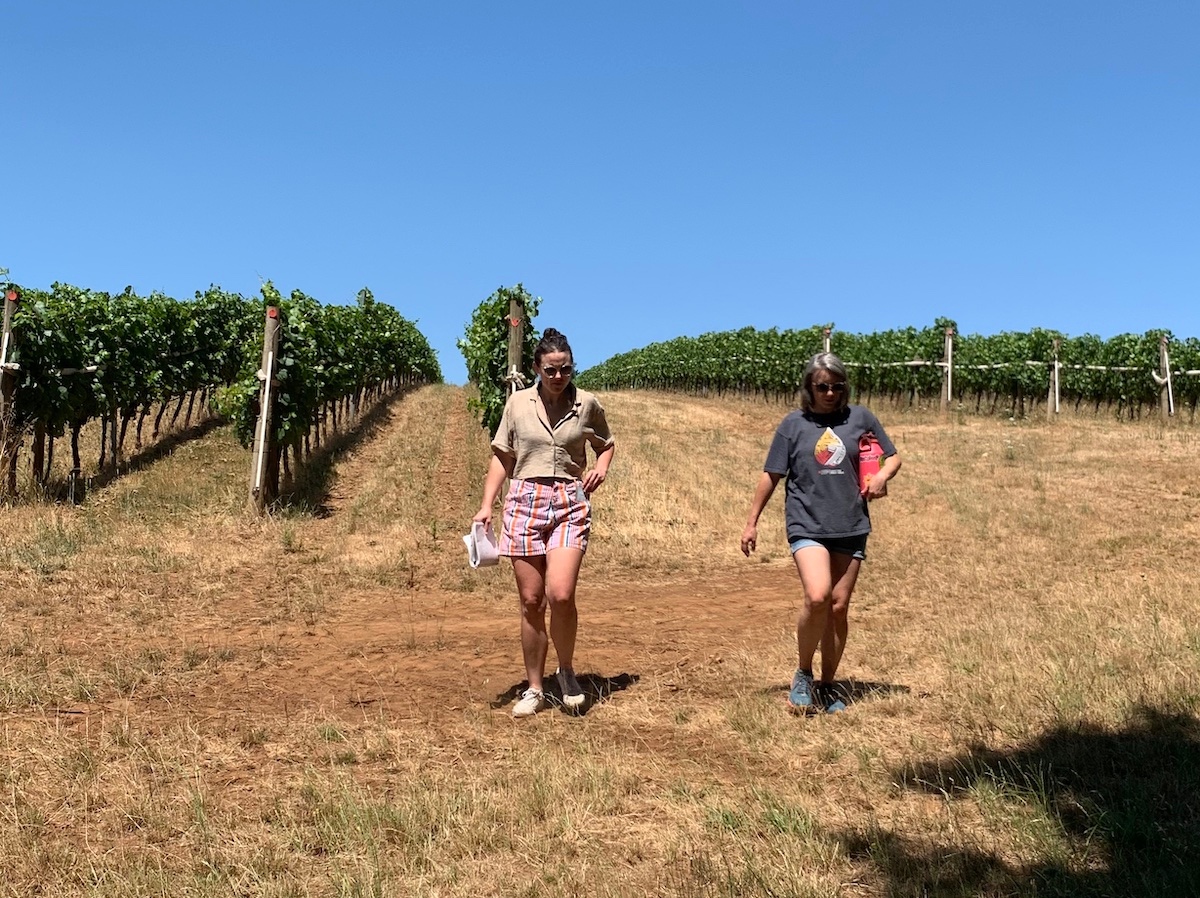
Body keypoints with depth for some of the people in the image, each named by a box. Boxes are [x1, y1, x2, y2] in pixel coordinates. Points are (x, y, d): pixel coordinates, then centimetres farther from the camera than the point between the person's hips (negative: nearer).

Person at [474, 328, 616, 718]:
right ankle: (534, 689, 18)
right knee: (531, 601, 4)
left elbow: (605, 445, 21)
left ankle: (566, 671, 10)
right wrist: (486, 506, 2)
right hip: (524, 503, 1)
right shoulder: (518, 403, 4)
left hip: (570, 505, -1)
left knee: (560, 595, -17)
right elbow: (502, 458, 10)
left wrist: (601, 467, 0)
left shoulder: (588, 404, 4)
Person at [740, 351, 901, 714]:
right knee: (817, 597, -21)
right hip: (807, 525, -2)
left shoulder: (860, 418, 7)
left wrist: (882, 475, -6)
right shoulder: (793, 424, 4)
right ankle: (803, 676, 0)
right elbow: (770, 476, 7)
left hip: (851, 527, 3)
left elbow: (892, 456, 16)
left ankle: (827, 685, 23)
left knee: (839, 607, 7)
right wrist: (752, 522, 7)